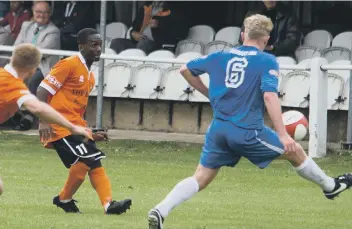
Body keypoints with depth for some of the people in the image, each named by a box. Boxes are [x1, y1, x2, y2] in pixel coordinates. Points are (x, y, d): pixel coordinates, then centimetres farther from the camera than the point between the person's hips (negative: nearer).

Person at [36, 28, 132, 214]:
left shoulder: (90, 76, 19)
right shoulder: (69, 65, -8)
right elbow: (42, 91, -13)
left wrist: (90, 134, 19)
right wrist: (43, 121, -23)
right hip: (59, 125, -9)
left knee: (95, 164, -5)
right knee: (85, 159, -20)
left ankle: (108, 204, -16)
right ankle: (64, 199, -2)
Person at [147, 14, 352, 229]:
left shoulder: (220, 56, 10)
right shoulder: (267, 61, -4)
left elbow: (186, 70, 19)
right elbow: (270, 96, -19)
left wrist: (209, 94, 31)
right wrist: (283, 135, -21)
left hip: (218, 129, 4)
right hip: (248, 132, -4)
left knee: (200, 179, 7)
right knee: (295, 152, 17)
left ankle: (160, 211, -13)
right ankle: (330, 186, 36)